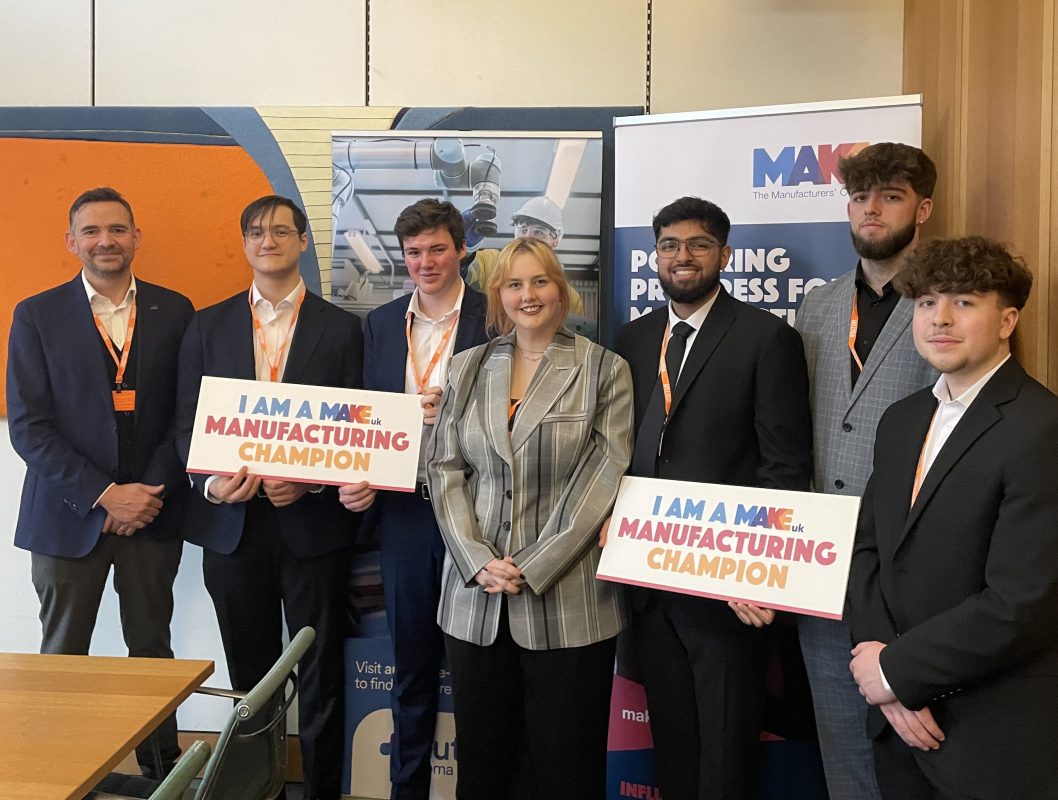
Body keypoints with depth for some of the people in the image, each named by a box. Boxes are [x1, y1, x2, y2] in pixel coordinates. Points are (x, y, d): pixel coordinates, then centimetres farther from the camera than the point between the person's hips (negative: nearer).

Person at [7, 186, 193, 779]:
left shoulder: (174, 311, 4)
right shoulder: (36, 316, 0)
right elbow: (28, 425, -5)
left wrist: (149, 492, -9)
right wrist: (104, 494, -13)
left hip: (152, 510, 1)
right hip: (69, 514, -1)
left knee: (153, 649, 10)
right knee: (63, 657, 8)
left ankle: (163, 769, 24)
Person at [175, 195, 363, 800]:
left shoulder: (342, 328, 2)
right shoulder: (208, 325, 8)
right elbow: (187, 423, 6)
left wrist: (312, 480, -16)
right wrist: (211, 483, -12)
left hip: (313, 521, -2)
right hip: (232, 522, 2)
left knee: (320, 674, 7)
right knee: (249, 675, 14)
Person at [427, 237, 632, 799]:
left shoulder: (604, 370, -1)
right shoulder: (468, 368, 9)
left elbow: (603, 479, -8)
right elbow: (445, 470, 5)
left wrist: (532, 568, -13)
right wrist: (478, 561, -8)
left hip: (567, 601, -3)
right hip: (475, 599, 3)